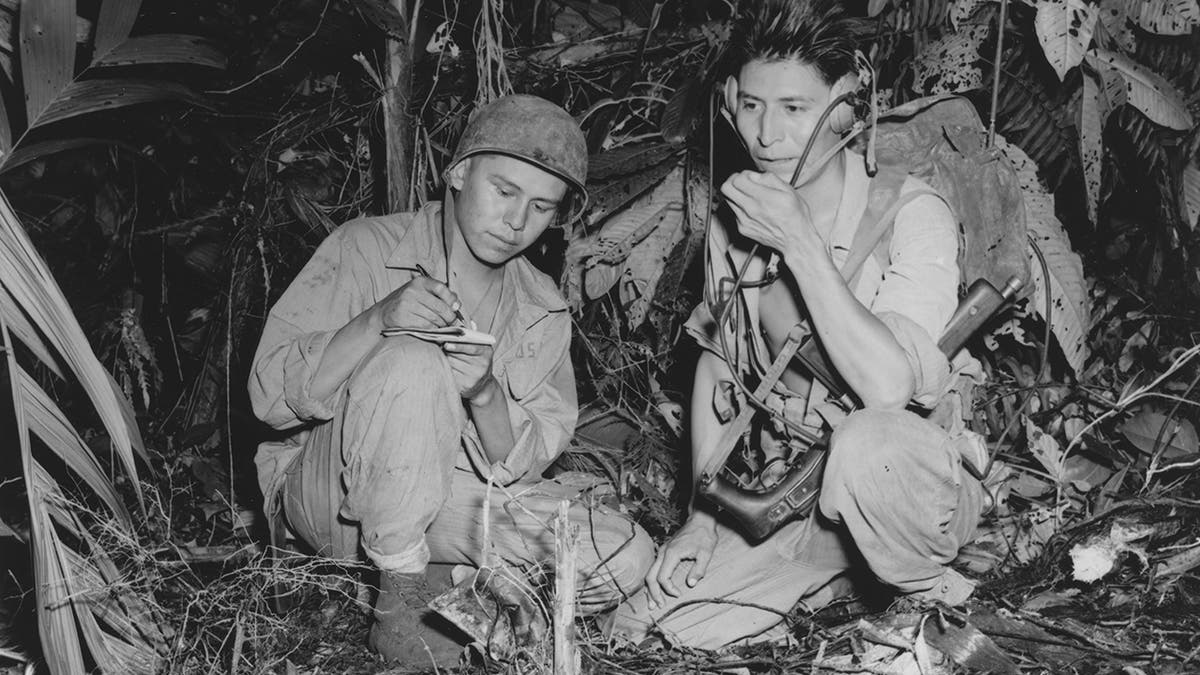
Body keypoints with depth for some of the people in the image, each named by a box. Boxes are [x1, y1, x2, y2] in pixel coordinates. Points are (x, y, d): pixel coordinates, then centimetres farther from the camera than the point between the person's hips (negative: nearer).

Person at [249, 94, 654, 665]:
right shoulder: (365, 249, -10)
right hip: (331, 498, -3)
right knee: (410, 360, -33)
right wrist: (378, 320, -33)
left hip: (449, 500, 4)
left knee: (625, 559, -16)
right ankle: (400, 607, -21)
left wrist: (485, 394, -25)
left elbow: (518, 468, -4)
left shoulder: (544, 312, 2)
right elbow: (271, 395, -17)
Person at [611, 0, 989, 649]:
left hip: (918, 479, -5)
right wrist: (703, 512, 4)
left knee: (867, 441, -40)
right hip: (792, 492, 5)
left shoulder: (911, 213, -16)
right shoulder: (737, 219, 0)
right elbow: (716, 362, 11)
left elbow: (888, 386, -28)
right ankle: (837, 571, 13)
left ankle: (931, 599, -7)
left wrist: (802, 244, -27)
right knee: (650, 621, -10)